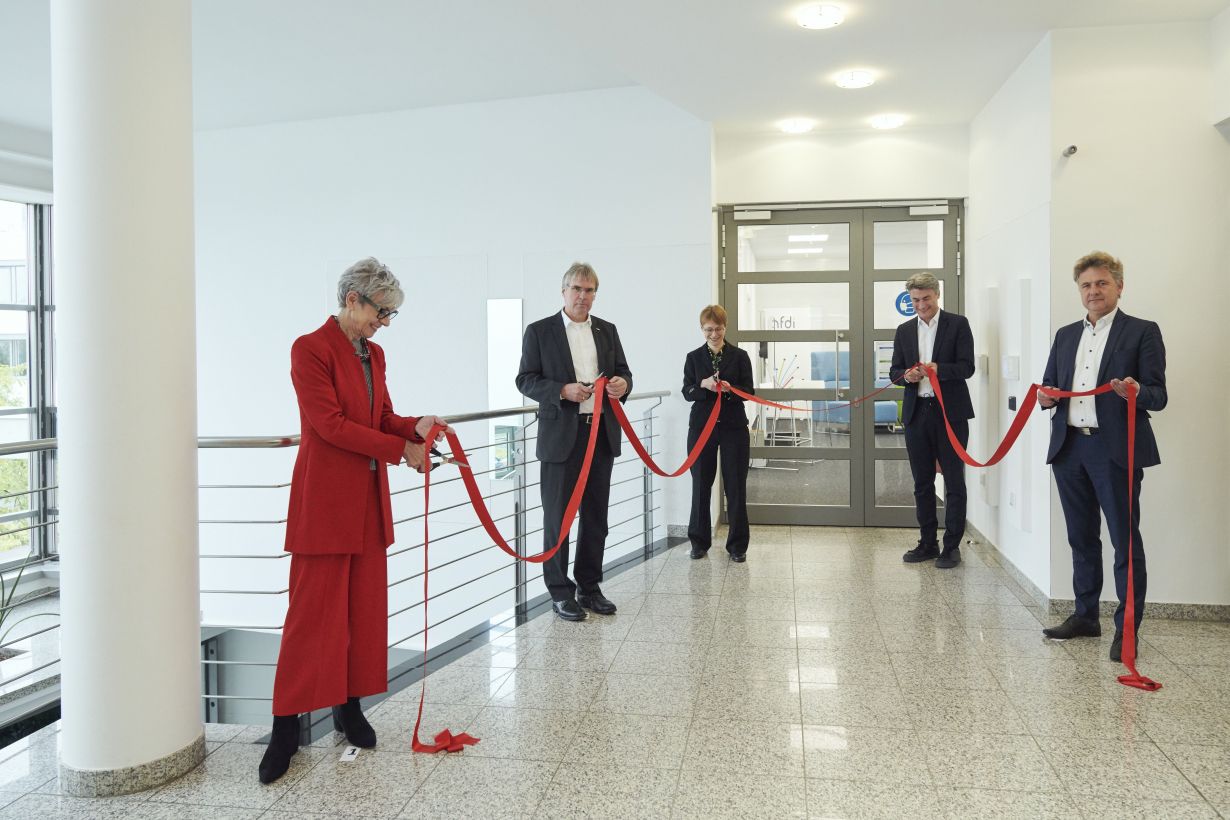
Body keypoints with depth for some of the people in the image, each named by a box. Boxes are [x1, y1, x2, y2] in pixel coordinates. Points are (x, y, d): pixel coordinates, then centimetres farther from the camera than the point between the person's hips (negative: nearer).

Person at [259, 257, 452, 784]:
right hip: (324, 499, -7)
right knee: (313, 612, -3)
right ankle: (286, 730, 7)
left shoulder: (374, 354, 12)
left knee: (365, 606, 10)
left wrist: (416, 426, -6)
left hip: (368, 500, 8)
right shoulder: (311, 348, -11)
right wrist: (401, 450, -16)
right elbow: (330, 424, -17)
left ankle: (350, 707, 23)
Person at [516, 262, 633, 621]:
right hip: (561, 435, -4)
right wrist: (562, 390, -19)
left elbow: (623, 372, 15)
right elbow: (525, 379, -3)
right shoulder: (540, 331, 0)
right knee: (558, 516, 2)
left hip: (602, 434, 4)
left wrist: (622, 383, -8)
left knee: (595, 515, 11)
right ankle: (560, 591, 13)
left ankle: (589, 587, 23)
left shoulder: (607, 330, 13)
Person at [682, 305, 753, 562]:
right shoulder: (693, 357, 7)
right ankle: (699, 542, 17)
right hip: (701, 427, 1)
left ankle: (737, 545, 10)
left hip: (733, 427, -1)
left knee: (736, 486, 1)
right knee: (700, 485, 5)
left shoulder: (739, 356, 4)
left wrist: (729, 388, -20)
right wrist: (703, 385, -18)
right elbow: (687, 392, 2)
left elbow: (749, 391, 0)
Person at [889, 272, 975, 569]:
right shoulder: (904, 331, 12)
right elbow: (894, 371, 11)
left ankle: (951, 546, 9)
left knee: (954, 482, 1)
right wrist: (907, 375, -11)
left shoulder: (957, 324, 0)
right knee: (922, 483, 10)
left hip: (950, 412, -4)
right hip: (917, 412, 4)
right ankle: (927, 543, 20)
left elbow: (967, 366, -7)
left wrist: (939, 369, -25)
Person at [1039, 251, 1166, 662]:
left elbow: (1158, 395, -5)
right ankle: (1085, 616, 27)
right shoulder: (1066, 335, 15)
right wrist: (1046, 396, -5)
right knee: (1081, 538, 15)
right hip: (1069, 448, 6)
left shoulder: (1142, 332, -1)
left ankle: (1126, 628, 9)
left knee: (1125, 540, 0)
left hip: (1116, 451, -5)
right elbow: (1049, 385, 18)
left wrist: (1137, 392, -27)